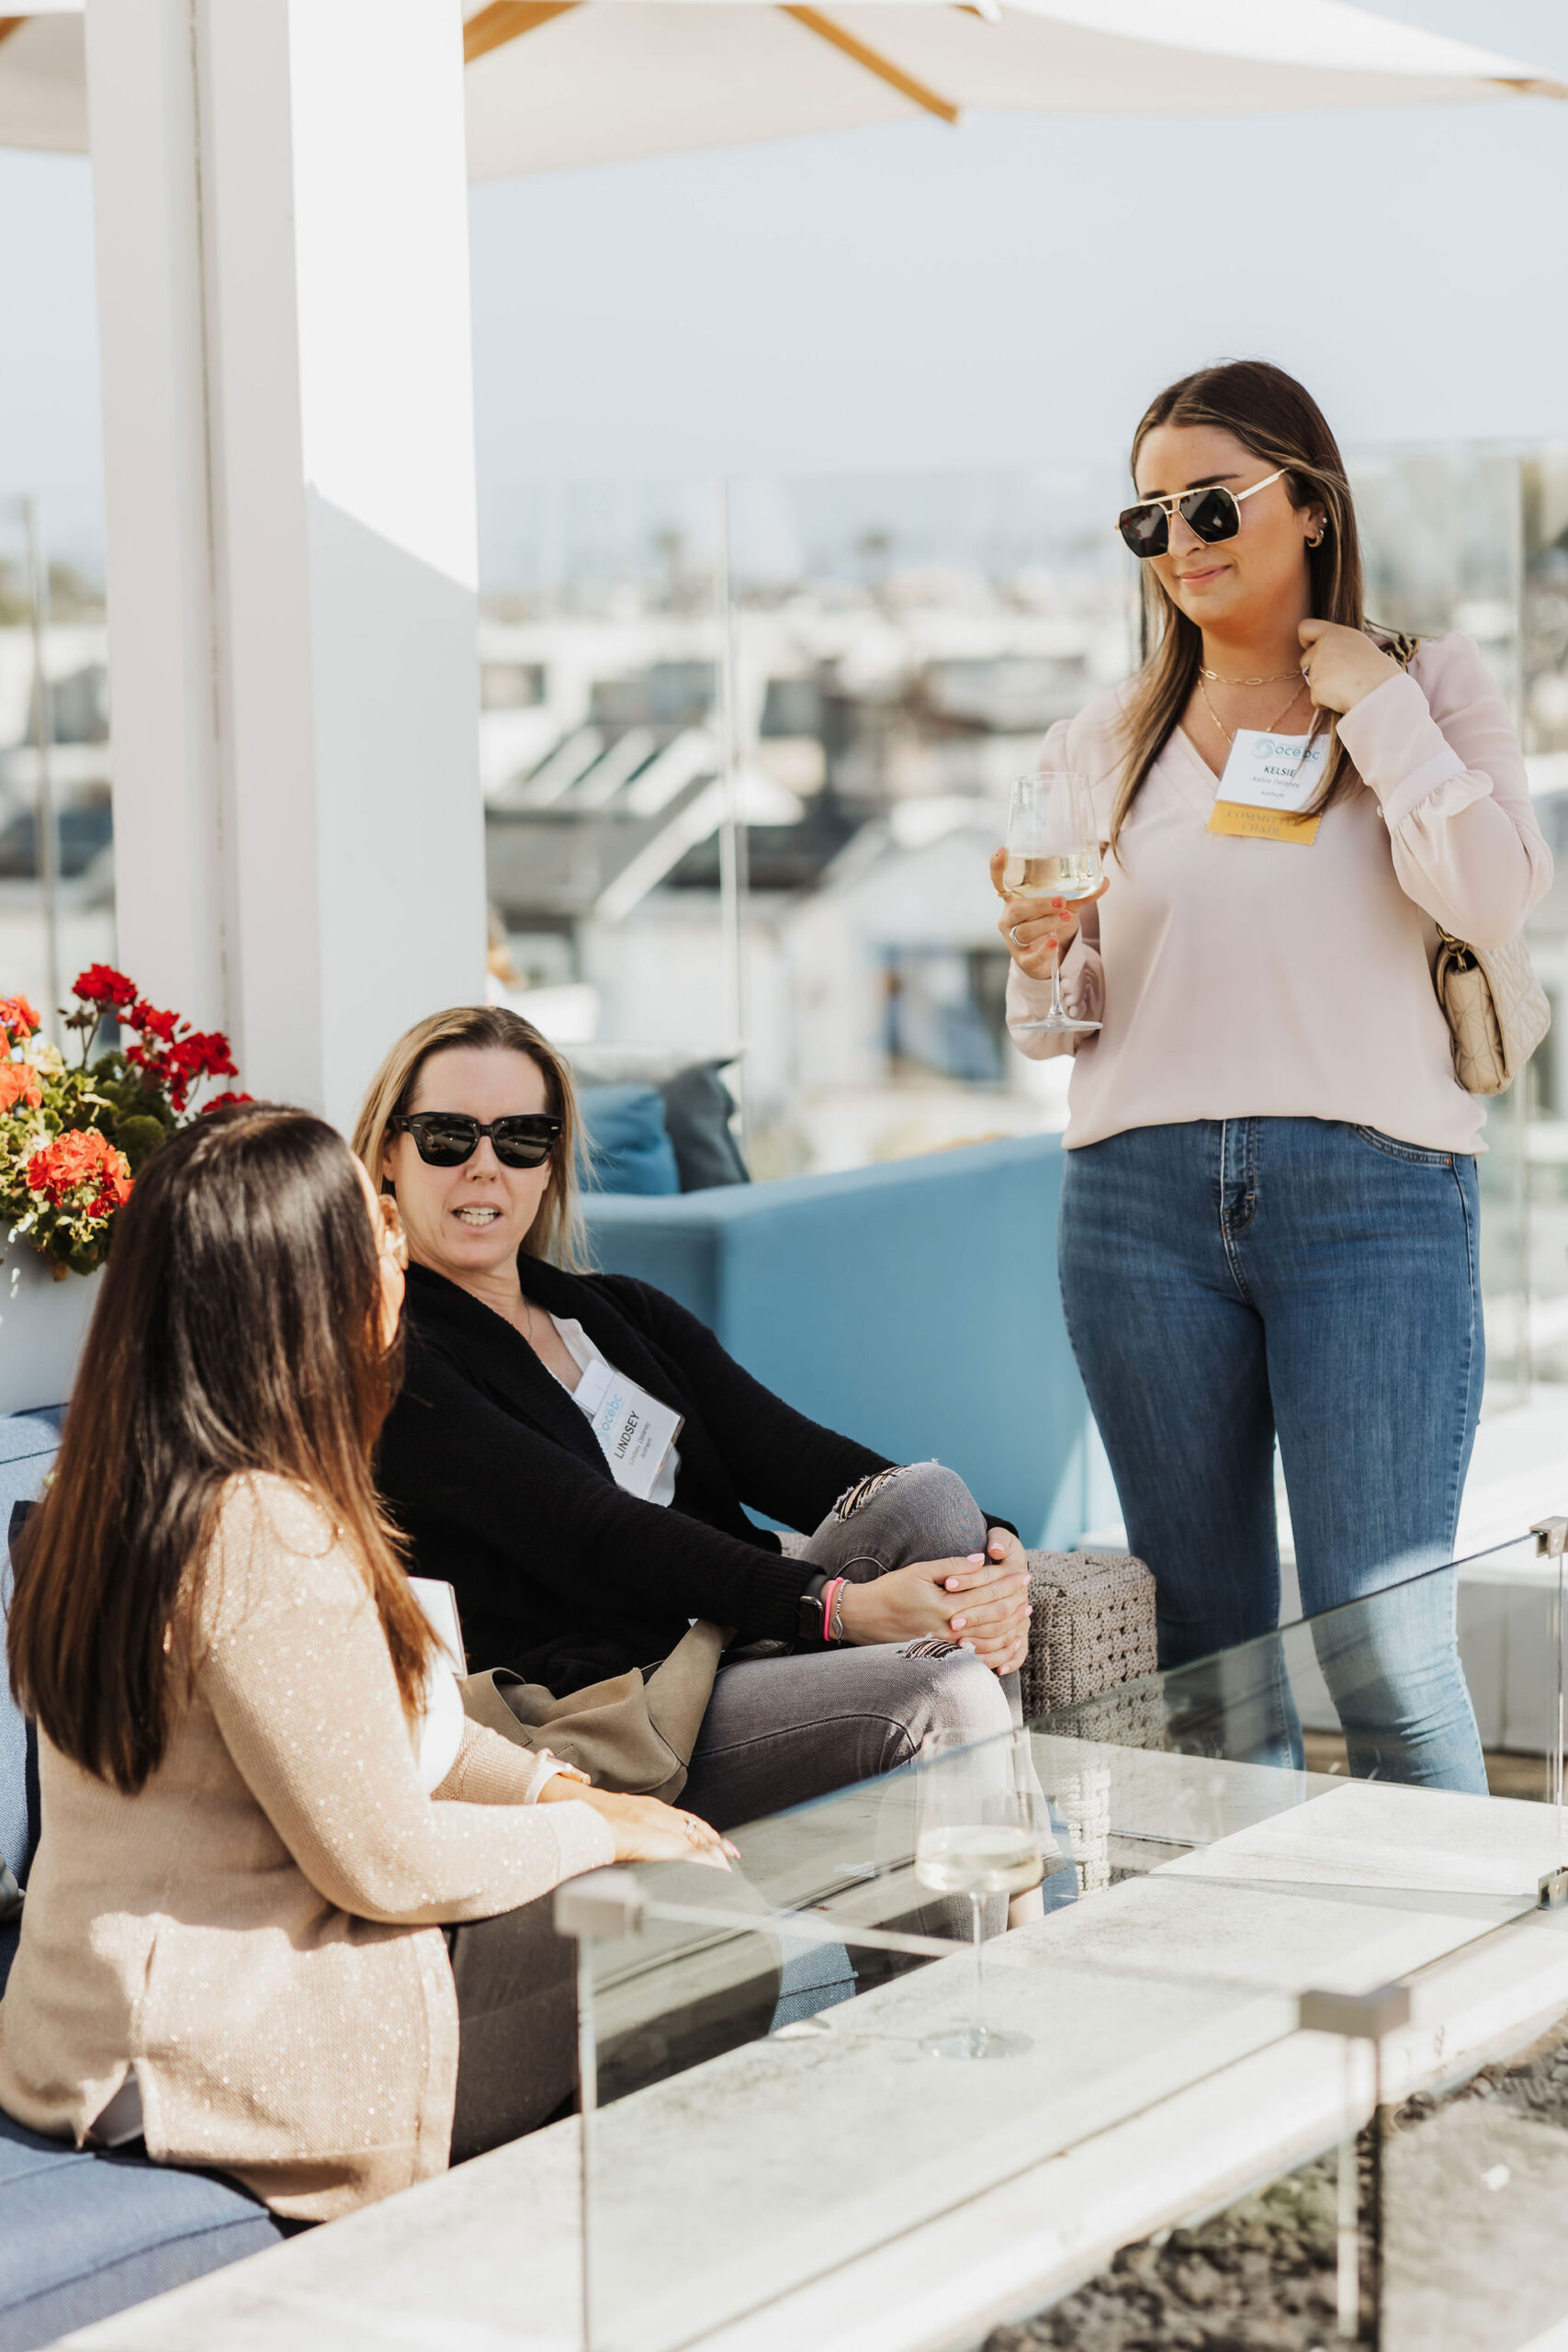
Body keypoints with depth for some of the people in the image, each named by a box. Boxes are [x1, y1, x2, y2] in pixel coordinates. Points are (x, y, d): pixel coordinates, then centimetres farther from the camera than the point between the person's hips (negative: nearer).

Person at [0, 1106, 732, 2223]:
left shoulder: (131, 1488, 5)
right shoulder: (264, 1538, -27)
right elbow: (388, 1863, -21)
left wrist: (545, 1783, 6)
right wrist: (597, 1830, -6)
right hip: (224, 2060, -10)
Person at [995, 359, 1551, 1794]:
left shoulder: (1428, 688, 8)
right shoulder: (1105, 748, 15)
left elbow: (1494, 902, -9)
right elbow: (1059, 1027, 17)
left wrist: (1378, 707, -4)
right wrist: (1041, 963, -5)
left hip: (1373, 1192, -3)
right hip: (1140, 1199, 3)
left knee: (1388, 1653, -9)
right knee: (1205, 1658, 8)